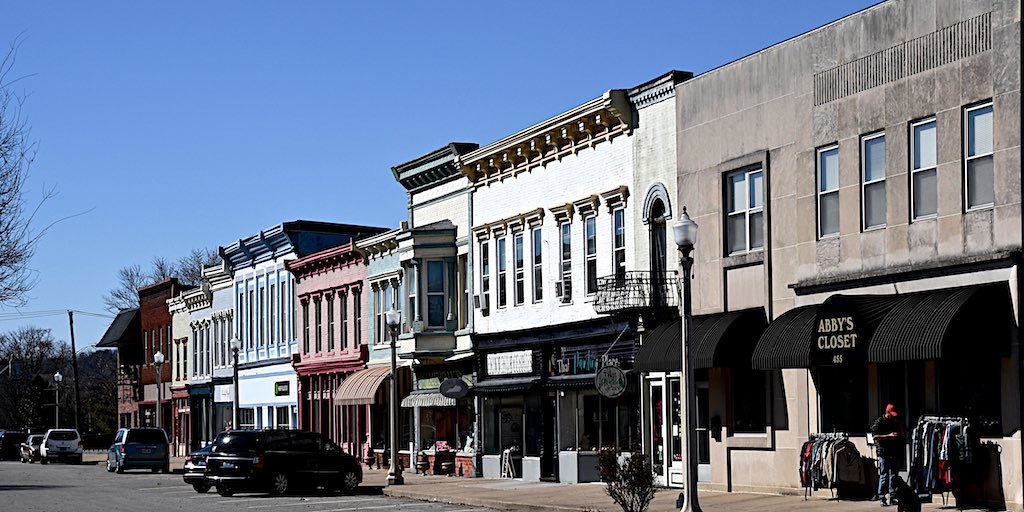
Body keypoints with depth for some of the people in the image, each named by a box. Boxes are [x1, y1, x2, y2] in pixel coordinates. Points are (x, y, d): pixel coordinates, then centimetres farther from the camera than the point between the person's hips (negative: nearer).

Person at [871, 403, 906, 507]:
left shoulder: (896, 422, 15)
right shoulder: (879, 422, -2)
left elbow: (904, 436, 17)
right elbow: (875, 436, -11)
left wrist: (900, 427, 0)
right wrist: (889, 435, -18)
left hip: (895, 453, 6)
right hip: (884, 453, -6)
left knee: (893, 475, 8)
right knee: (883, 475, -5)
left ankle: (892, 496, 13)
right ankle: (882, 498, -3)